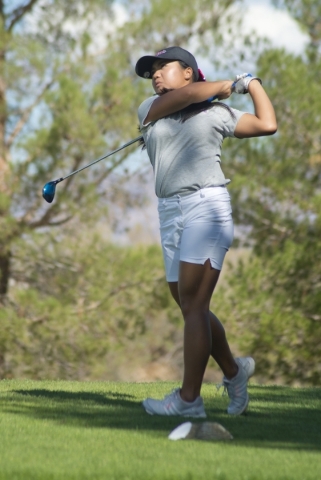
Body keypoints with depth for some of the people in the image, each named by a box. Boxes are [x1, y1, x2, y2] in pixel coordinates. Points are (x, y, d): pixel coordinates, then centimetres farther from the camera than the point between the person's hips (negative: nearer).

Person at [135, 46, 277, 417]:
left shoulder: (217, 113, 11)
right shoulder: (149, 109, 16)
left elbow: (267, 124, 11)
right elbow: (183, 95, -3)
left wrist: (252, 83, 19)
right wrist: (226, 86, 8)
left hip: (207, 206, -5)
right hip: (170, 214, 5)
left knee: (193, 304, -13)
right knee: (188, 306, 7)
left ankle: (189, 398, -14)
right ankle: (233, 370, 28)